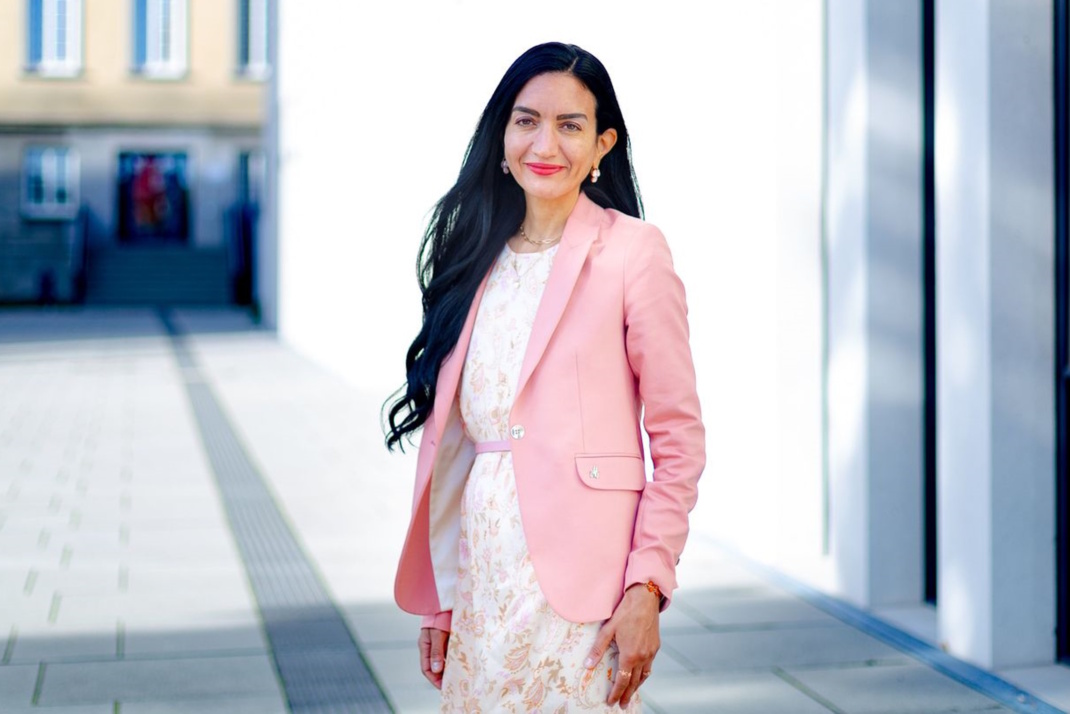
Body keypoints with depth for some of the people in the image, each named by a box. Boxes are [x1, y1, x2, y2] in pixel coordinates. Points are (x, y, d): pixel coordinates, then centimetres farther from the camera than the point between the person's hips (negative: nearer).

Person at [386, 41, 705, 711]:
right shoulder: (478, 260, 11)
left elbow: (679, 439, -5)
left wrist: (646, 587, -13)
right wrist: (437, 600, 10)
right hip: (482, 576, 5)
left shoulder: (632, 252, -4)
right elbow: (452, 435, 12)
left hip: (580, 578, -5)